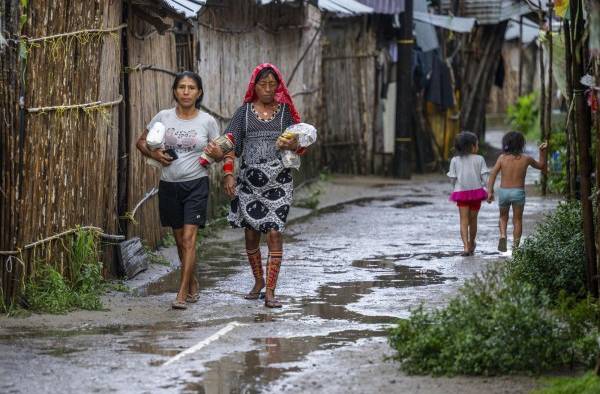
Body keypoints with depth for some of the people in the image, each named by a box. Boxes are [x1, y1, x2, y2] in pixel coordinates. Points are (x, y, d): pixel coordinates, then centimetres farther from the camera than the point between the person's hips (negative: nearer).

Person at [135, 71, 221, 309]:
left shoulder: (207, 121, -2)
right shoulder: (163, 117, 2)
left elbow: (219, 151, 8)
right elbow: (141, 142, 11)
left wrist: (215, 154, -15)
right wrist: (154, 154, -9)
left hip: (196, 184, -3)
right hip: (169, 185, 3)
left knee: (188, 238, -13)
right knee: (180, 240, 14)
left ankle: (182, 294, -15)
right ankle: (193, 284, 34)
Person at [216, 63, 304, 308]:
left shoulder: (285, 111, 6)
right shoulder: (245, 111, 6)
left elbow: (301, 144, 7)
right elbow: (230, 143, 3)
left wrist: (292, 145, -17)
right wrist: (228, 174, -9)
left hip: (278, 182, -1)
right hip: (249, 180, 1)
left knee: (274, 233, -11)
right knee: (251, 234, 8)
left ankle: (270, 291, -9)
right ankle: (258, 281, 30)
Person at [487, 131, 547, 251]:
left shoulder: (502, 158, -4)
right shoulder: (526, 159, -3)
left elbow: (493, 174, -12)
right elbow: (541, 166, 14)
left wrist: (490, 192, -13)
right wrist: (542, 152, 15)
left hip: (503, 192, 1)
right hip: (518, 192, -1)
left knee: (503, 217, 22)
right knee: (517, 220, 12)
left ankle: (503, 236, -4)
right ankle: (515, 246, 6)